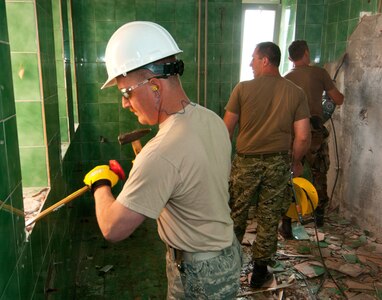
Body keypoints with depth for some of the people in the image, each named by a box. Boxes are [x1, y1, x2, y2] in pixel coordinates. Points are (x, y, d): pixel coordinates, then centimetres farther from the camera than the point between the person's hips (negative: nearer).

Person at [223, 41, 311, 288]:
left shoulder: (243, 88, -8)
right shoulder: (297, 93, -3)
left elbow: (227, 129, -4)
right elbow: (303, 137, -5)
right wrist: (296, 162, 12)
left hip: (246, 161, -1)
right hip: (278, 163, 1)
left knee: (237, 215, 16)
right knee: (269, 218, 12)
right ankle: (260, 272, 25)